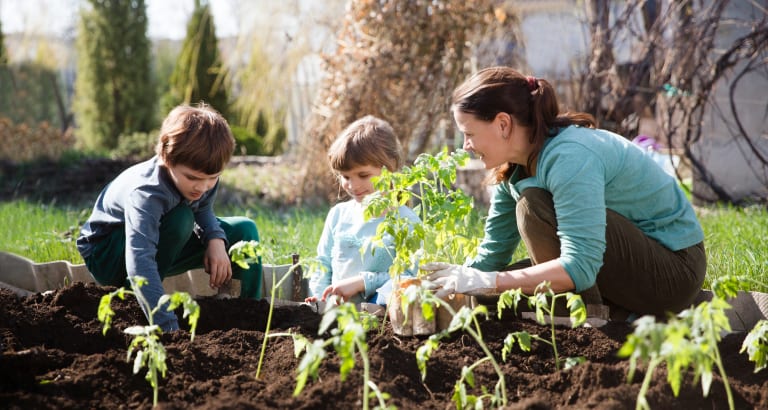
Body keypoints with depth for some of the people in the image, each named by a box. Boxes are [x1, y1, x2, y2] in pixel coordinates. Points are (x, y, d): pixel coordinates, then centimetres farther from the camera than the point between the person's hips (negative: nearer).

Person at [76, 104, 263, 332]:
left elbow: (203, 211, 4)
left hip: (156, 239, 7)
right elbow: (139, 264, -51)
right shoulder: (146, 193, -40)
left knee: (244, 231, -7)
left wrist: (216, 239, -19)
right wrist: (169, 327, -59)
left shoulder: (203, 174, -19)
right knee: (181, 219, -35)